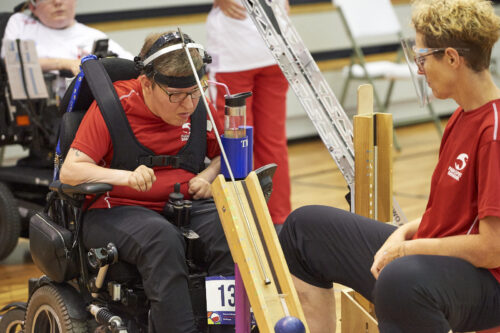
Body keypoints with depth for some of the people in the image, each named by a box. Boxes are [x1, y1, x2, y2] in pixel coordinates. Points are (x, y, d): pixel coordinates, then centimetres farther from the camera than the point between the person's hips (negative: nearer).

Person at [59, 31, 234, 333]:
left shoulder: (197, 108, 6)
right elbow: (70, 171, -13)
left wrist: (207, 177, -1)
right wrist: (126, 176, -30)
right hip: (116, 211, -4)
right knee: (161, 237, -38)